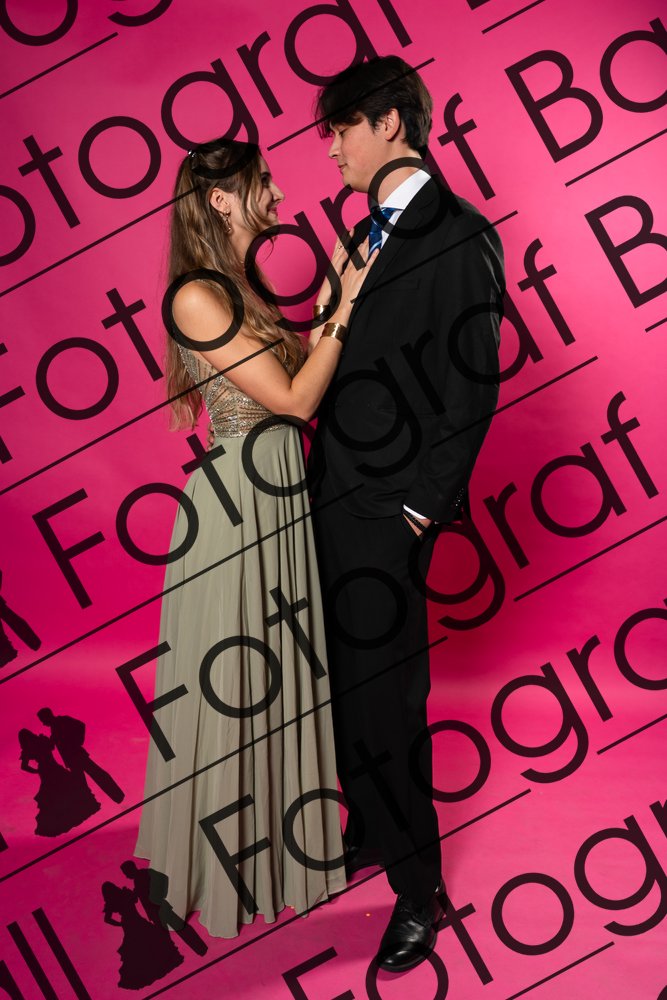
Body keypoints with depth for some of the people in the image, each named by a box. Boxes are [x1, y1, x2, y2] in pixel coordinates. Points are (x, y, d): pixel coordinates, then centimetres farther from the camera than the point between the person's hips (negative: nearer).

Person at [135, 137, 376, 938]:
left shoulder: (244, 287, 10)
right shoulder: (198, 297, -17)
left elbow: (297, 375, 7)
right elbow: (295, 398, -17)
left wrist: (332, 297, 5)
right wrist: (345, 305, -11)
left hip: (281, 493, 9)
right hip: (236, 500, -9)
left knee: (277, 669, 18)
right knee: (230, 680, 6)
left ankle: (277, 830, 37)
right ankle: (229, 852, 26)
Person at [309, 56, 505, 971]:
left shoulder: (458, 237, -11)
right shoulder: (371, 233, 14)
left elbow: (472, 391, -15)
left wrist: (419, 509, -14)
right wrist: (326, 474, 8)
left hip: (386, 517, -8)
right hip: (335, 501, 8)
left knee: (384, 699, 2)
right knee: (344, 684, 17)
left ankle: (418, 888, 20)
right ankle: (371, 832, 38)